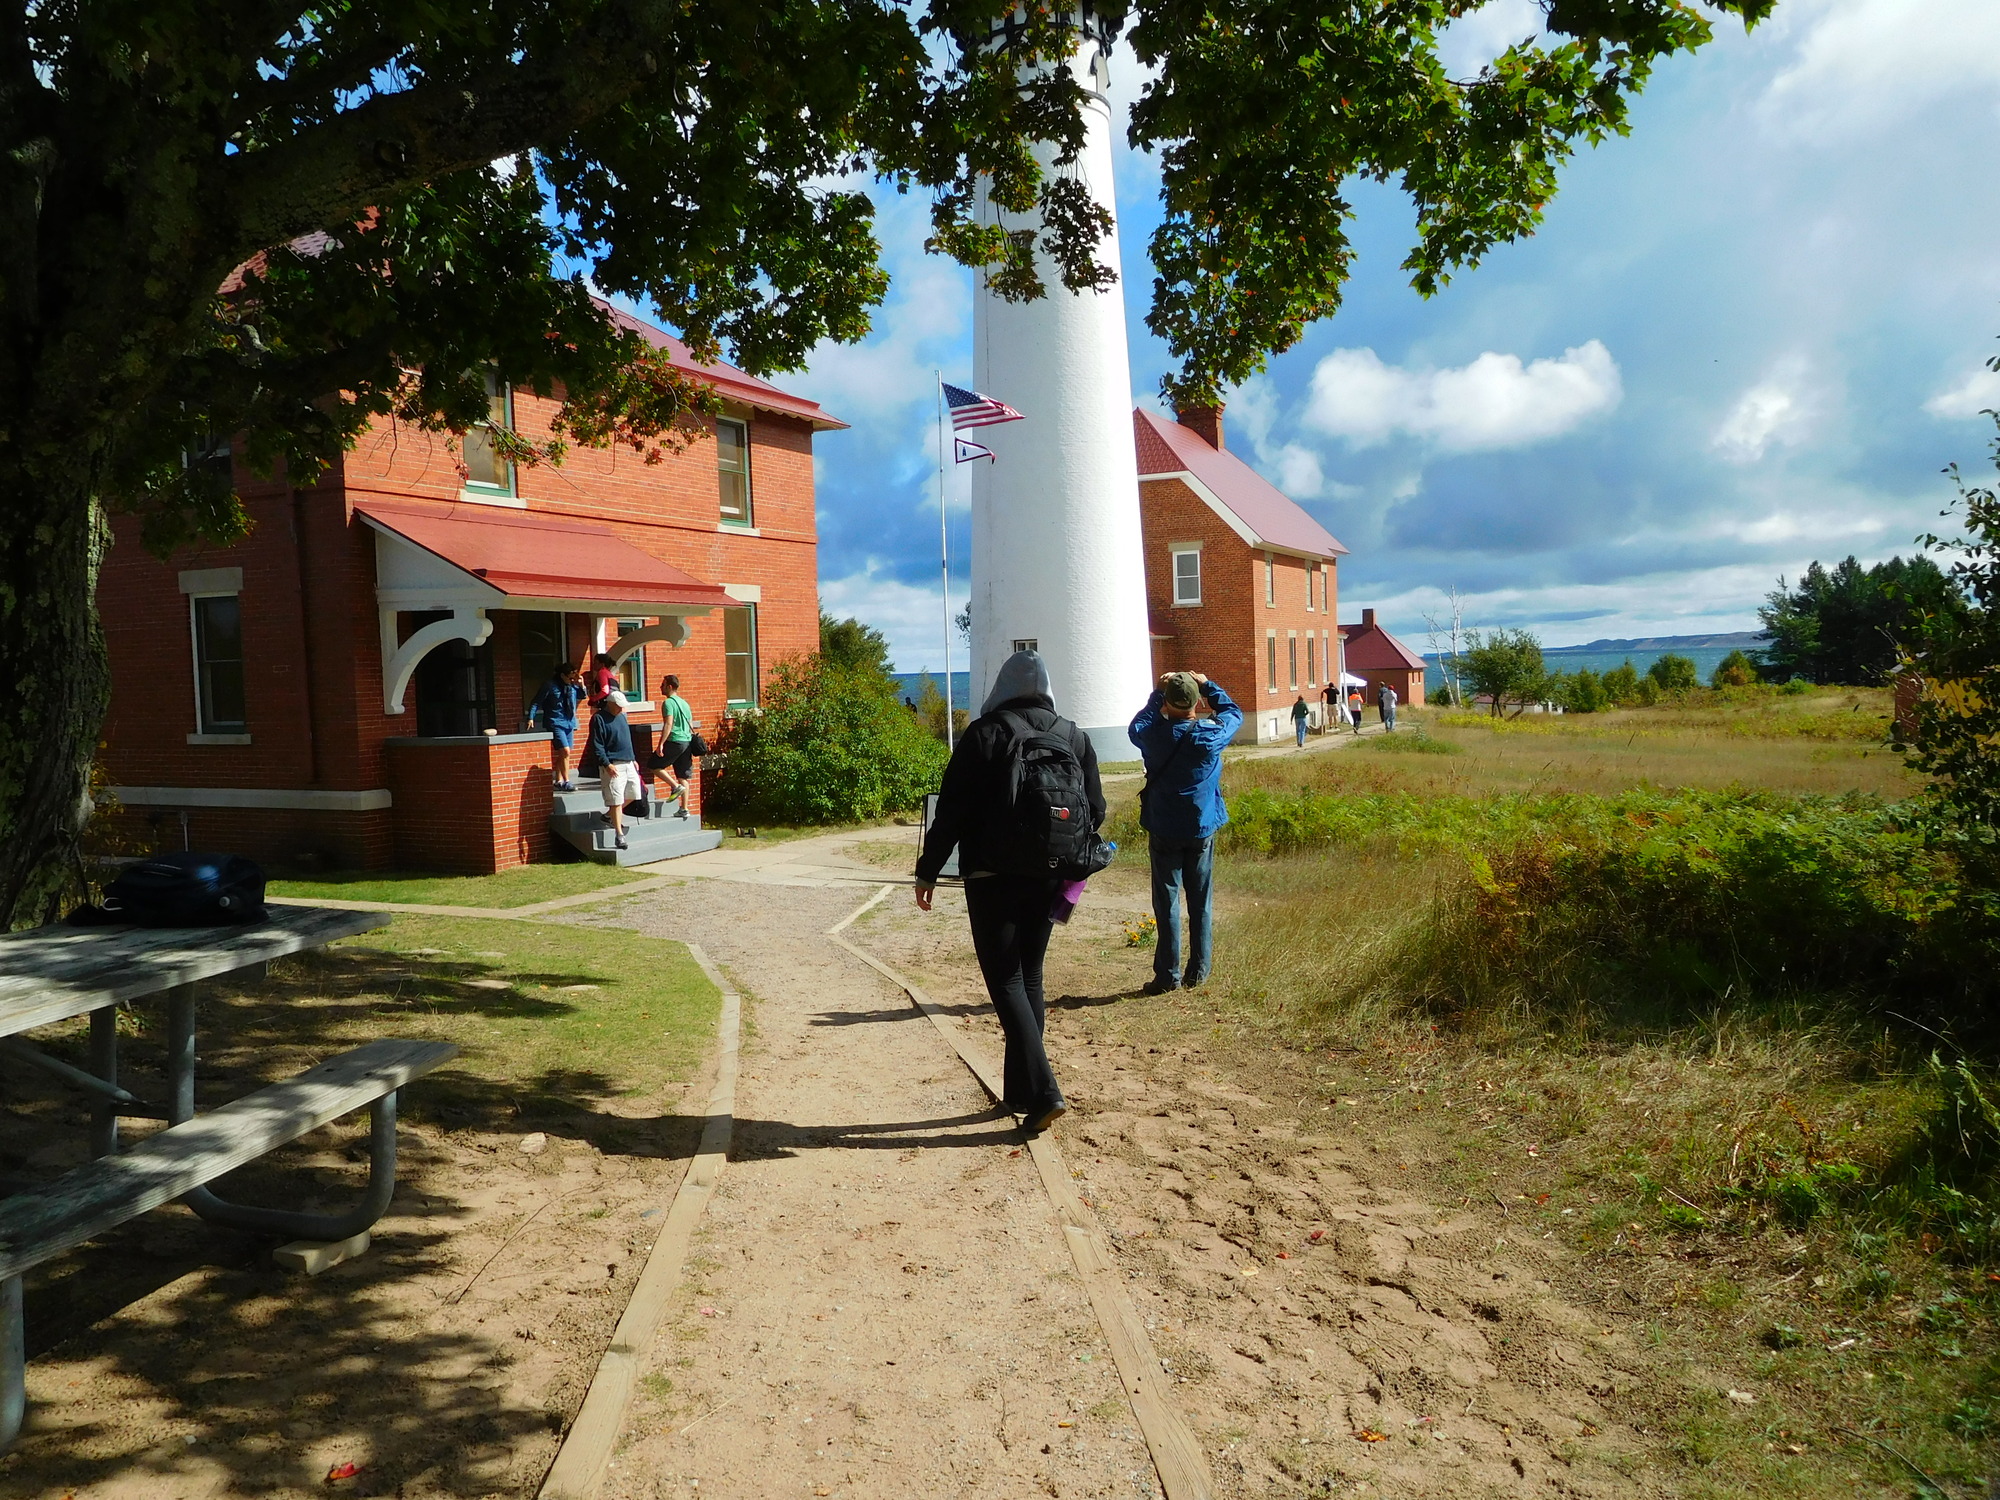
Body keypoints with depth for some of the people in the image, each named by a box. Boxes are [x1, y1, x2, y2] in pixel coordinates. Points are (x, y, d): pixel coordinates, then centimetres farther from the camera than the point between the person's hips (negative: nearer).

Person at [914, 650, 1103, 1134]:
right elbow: (1094, 811, 11)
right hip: (1048, 878, 5)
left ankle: (1042, 1092, -11)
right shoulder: (1074, 737, 7)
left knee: (1005, 980, -2)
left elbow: (952, 809, -9)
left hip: (993, 877, -5)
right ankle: (1021, 1090, 20)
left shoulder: (984, 734, -7)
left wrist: (928, 871, -2)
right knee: (1029, 977, 15)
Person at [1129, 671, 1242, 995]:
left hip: (1163, 831, -1)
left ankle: (1168, 974, 5)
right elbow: (1234, 713, 10)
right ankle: (1198, 971, 16)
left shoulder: (1153, 736, -13)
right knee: (1201, 902, 11)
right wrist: (1208, 685, 12)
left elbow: (1136, 726, 11)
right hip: (1203, 828, 1)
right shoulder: (1212, 734, -11)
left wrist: (1157, 692, 11)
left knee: (1167, 902, 4)